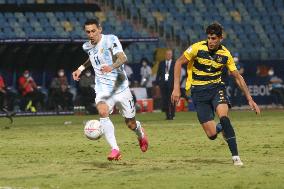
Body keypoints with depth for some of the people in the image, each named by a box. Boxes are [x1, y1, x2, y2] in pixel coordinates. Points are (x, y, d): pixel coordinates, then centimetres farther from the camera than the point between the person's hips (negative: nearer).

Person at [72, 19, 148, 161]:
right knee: (103, 112, -29)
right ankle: (115, 149, -30)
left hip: (120, 87, -3)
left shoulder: (110, 40, -12)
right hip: (103, 89, 3)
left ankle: (140, 133, 45)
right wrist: (81, 68, 18)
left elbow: (123, 58, -29)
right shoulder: (87, 47, 5)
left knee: (131, 124, 7)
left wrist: (112, 67, -48)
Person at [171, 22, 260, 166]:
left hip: (216, 87, 1)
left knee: (223, 116, -30)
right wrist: (176, 88, -10)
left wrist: (250, 100, 2)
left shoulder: (225, 54, -5)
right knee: (212, 135, -10)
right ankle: (221, 128, 29)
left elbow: (238, 77, 4)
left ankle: (235, 156, -23)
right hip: (199, 91, -1)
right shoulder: (197, 48, -13)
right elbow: (179, 63, -3)